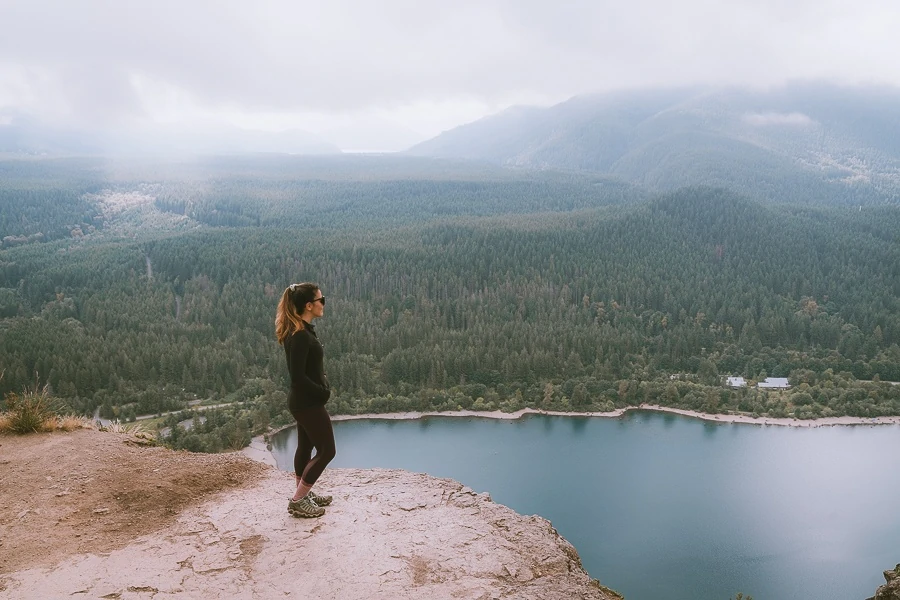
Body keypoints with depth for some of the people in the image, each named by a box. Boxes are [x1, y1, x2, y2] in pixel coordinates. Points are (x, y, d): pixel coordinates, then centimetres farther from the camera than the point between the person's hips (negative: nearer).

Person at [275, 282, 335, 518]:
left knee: (306, 446, 19)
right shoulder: (301, 335, -24)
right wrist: (323, 392, -14)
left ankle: (303, 494, 33)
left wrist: (323, 384, 2)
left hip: (303, 400, 10)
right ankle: (298, 501, 6)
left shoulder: (301, 330, 7)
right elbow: (298, 376, -25)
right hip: (308, 402, -10)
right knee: (326, 450, 0)